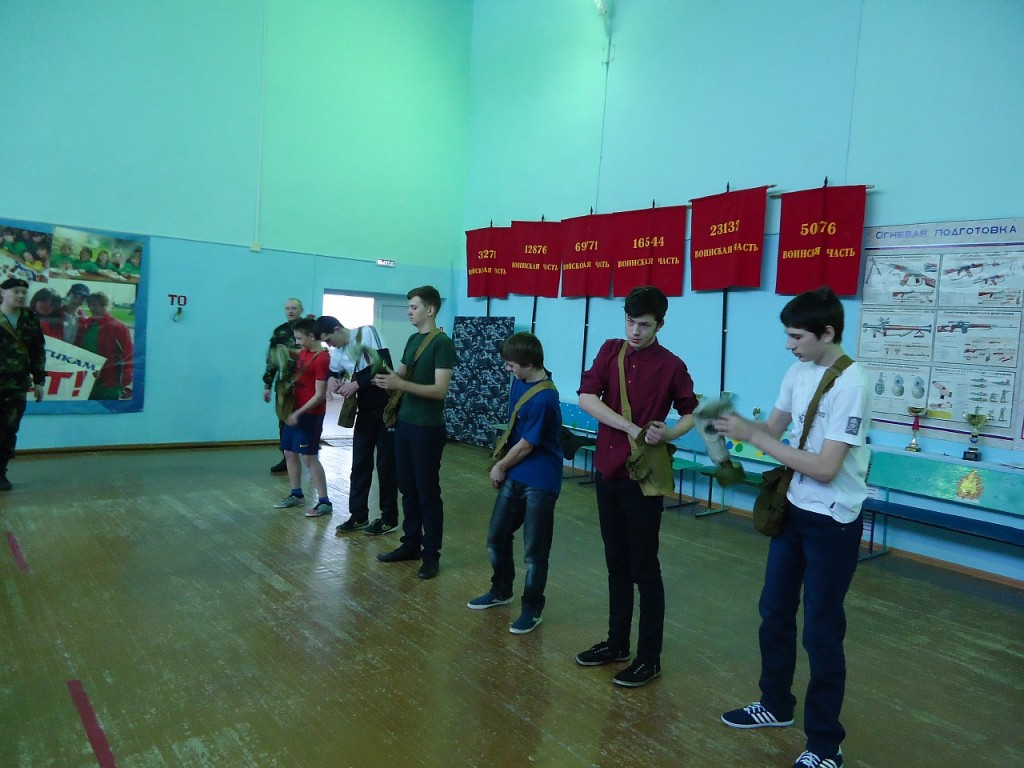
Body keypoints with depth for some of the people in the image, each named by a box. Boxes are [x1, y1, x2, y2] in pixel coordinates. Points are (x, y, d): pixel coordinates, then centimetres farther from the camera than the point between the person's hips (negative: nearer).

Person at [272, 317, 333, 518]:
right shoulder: (303, 352, 7)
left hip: (310, 414, -9)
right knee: (289, 453, 13)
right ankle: (297, 495, 26)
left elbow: (320, 395, -20)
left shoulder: (321, 359, -20)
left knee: (309, 457, -8)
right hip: (295, 410, 9)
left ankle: (324, 502, -1)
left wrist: (298, 413, -20)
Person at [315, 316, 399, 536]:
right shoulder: (338, 352, 7)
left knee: (386, 464, 1)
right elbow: (333, 371, 23)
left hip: (386, 408, -7)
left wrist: (356, 384, -20)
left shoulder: (367, 333, -13)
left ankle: (389, 518, 13)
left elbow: (385, 367, -21)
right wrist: (332, 380, -1)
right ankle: (358, 516, 20)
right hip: (365, 411, 7)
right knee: (359, 464, 8)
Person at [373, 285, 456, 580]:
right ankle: (411, 544, 27)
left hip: (427, 428, -8)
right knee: (408, 488, 14)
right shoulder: (412, 340, 11)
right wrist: (386, 376, -8)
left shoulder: (442, 343, -14)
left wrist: (400, 384, -28)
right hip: (404, 423, 8)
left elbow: (440, 390, -21)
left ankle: (431, 553, 12)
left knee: (428, 492, 1)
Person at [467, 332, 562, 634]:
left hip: (540, 480, -8)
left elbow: (526, 445, -17)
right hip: (515, 473, 9)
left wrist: (500, 467, -3)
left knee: (534, 549, 4)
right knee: (496, 537, 18)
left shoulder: (544, 398, -24)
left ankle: (532, 609, 21)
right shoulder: (520, 381, 2)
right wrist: (502, 463, 7)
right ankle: (501, 590, 39)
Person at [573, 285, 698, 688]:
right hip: (607, 470, 5)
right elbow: (586, 397, -9)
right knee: (616, 562, 16)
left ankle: (649, 657, 16)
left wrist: (670, 433, -18)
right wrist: (631, 428, -18)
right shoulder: (610, 350, 3)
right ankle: (617, 642, 30)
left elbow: (692, 413, 3)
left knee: (644, 568, 3)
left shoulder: (671, 366, -7)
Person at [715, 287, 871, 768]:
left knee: (821, 633, 4)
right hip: (793, 511, 8)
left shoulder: (851, 385, -23)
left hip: (832, 524, -8)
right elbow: (774, 429, 7)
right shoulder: (798, 372, 1)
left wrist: (752, 437, -26)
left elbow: (825, 468, -27)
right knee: (774, 613, 20)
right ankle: (776, 705, 41)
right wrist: (737, 425, -14)